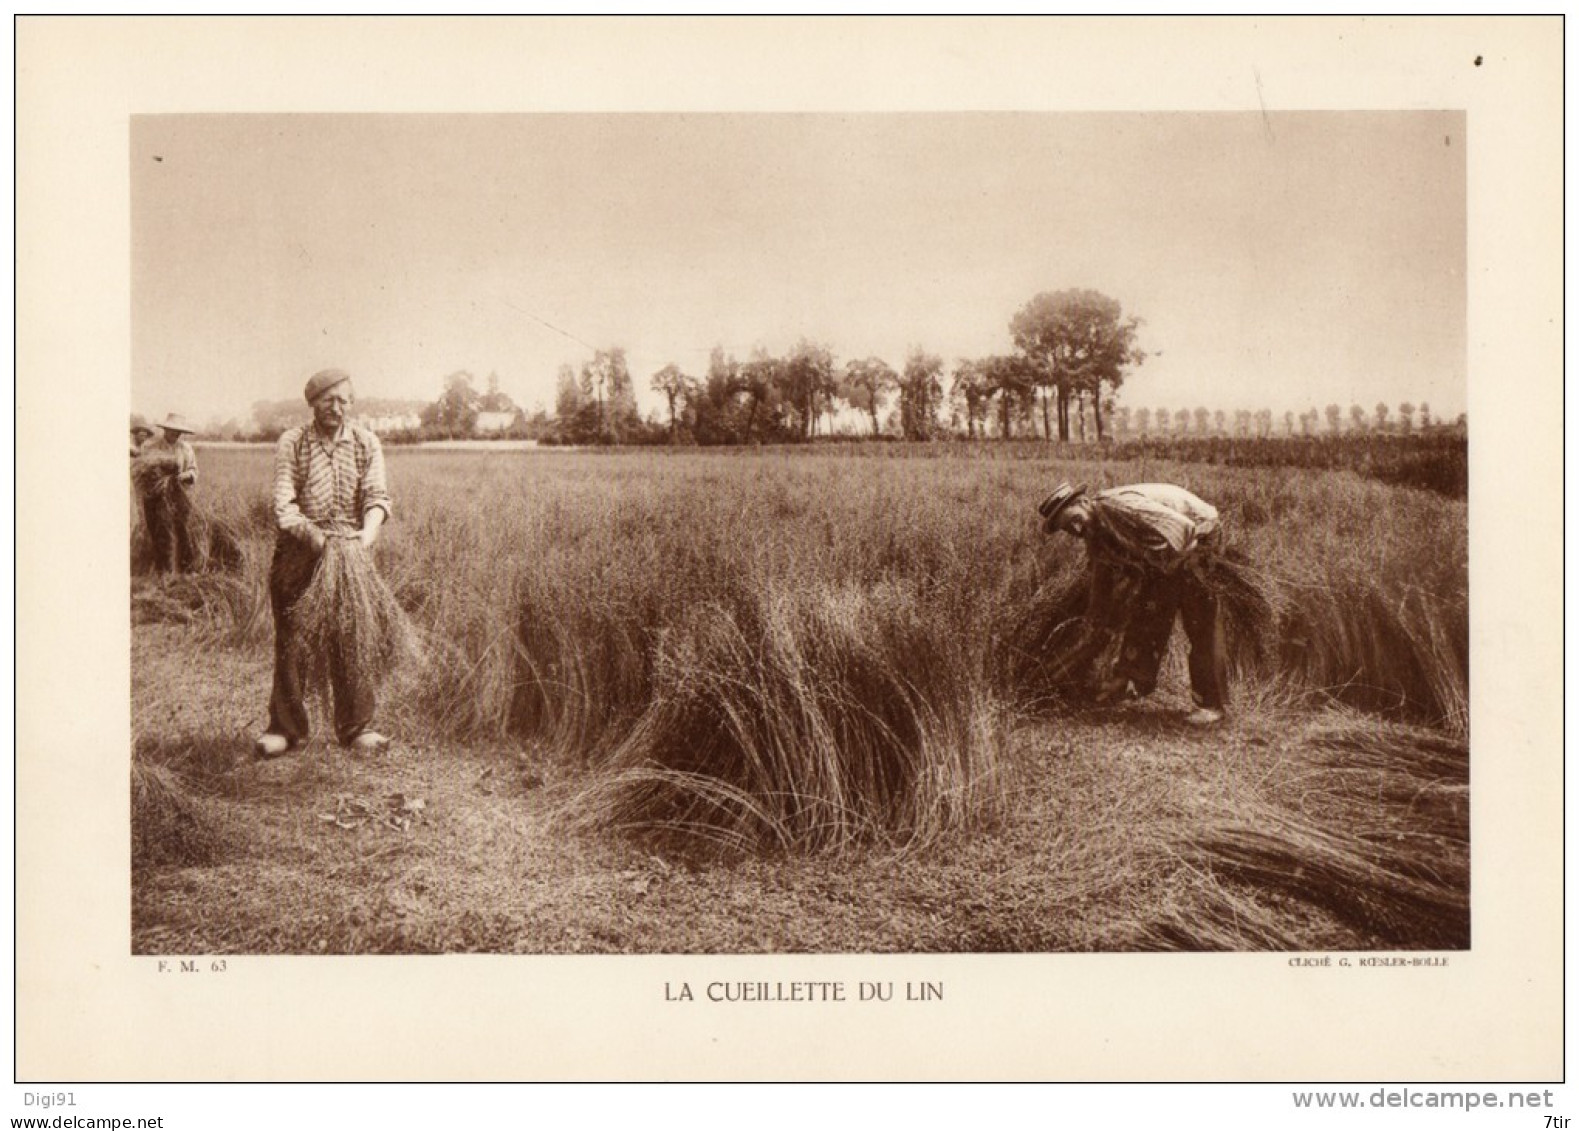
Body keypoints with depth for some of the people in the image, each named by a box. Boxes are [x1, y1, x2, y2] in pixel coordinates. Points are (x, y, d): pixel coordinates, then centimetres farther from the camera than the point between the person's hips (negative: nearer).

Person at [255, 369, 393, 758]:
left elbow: (377, 495, 0)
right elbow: (284, 502, -7)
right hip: (299, 551, -1)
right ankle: (286, 727, 14)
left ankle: (357, 727, 10)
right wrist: (312, 534, -24)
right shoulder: (292, 442, 1)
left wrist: (369, 530, -21)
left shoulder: (366, 443, 7)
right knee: (291, 640, 3)